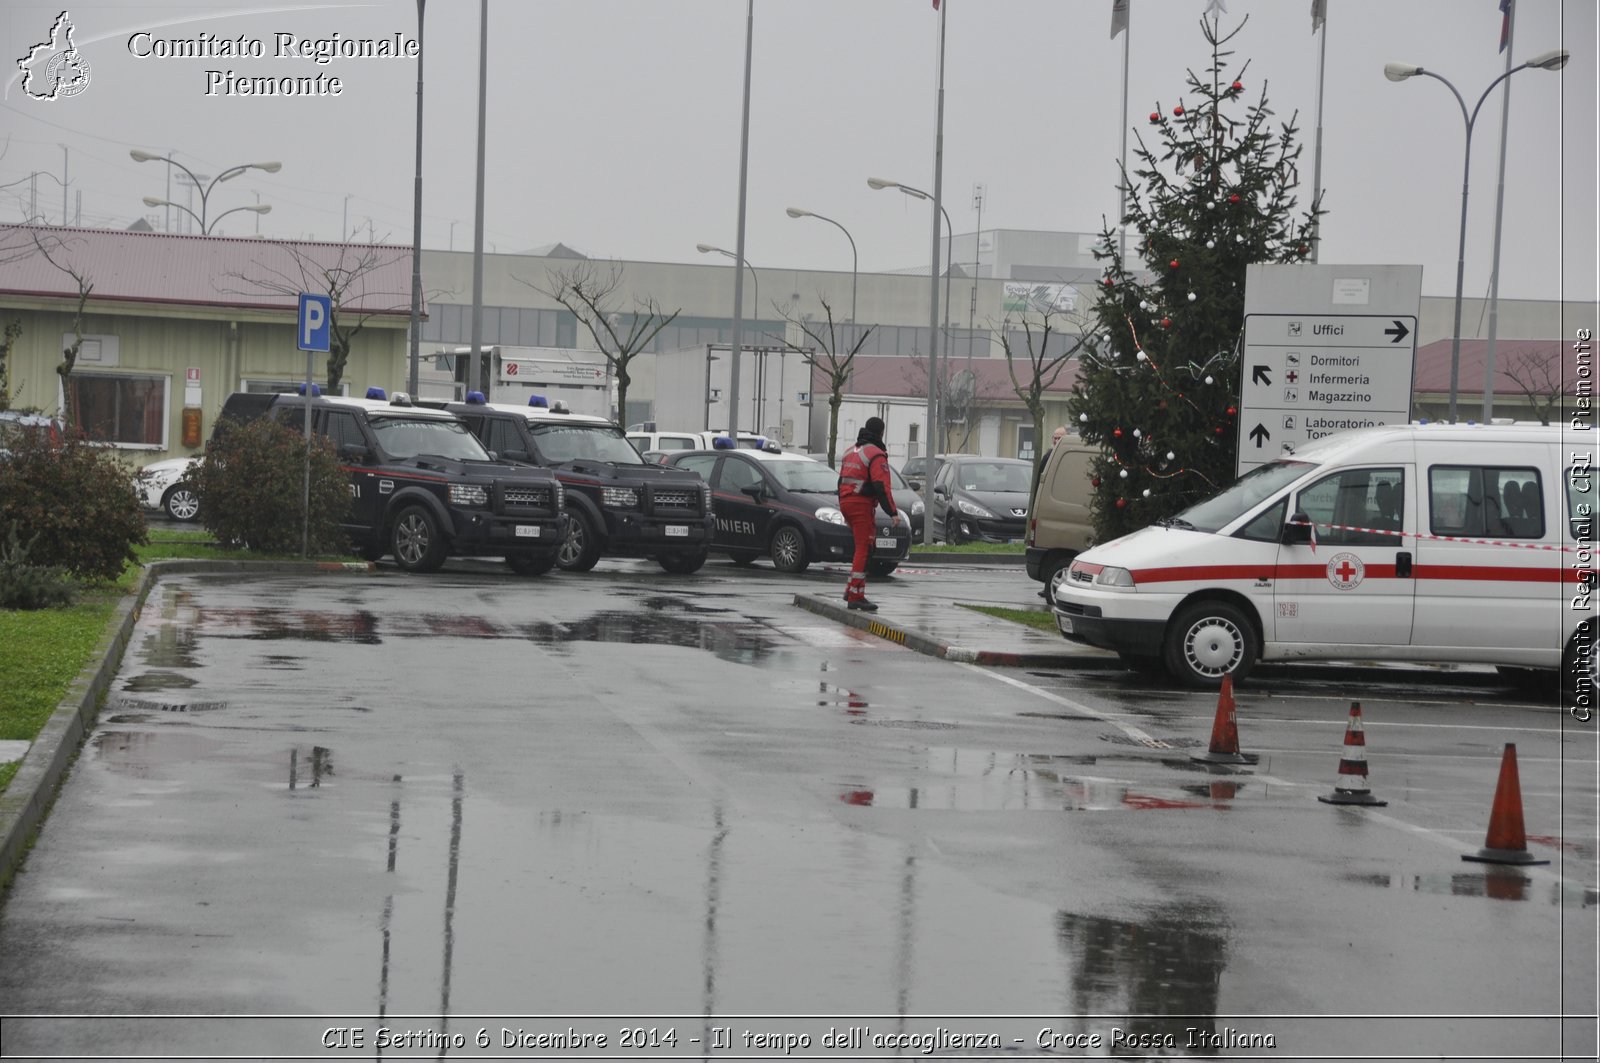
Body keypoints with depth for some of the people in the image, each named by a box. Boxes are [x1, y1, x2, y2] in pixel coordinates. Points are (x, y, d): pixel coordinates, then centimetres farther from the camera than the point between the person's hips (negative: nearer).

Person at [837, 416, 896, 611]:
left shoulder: (851, 452, 17)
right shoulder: (876, 455, -10)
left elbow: (841, 481, 21)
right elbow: (881, 486, -19)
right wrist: (892, 512, -18)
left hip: (846, 503, 9)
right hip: (862, 506, -9)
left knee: (862, 548, 17)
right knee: (863, 550, -6)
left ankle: (851, 590, 14)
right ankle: (855, 596, -9)